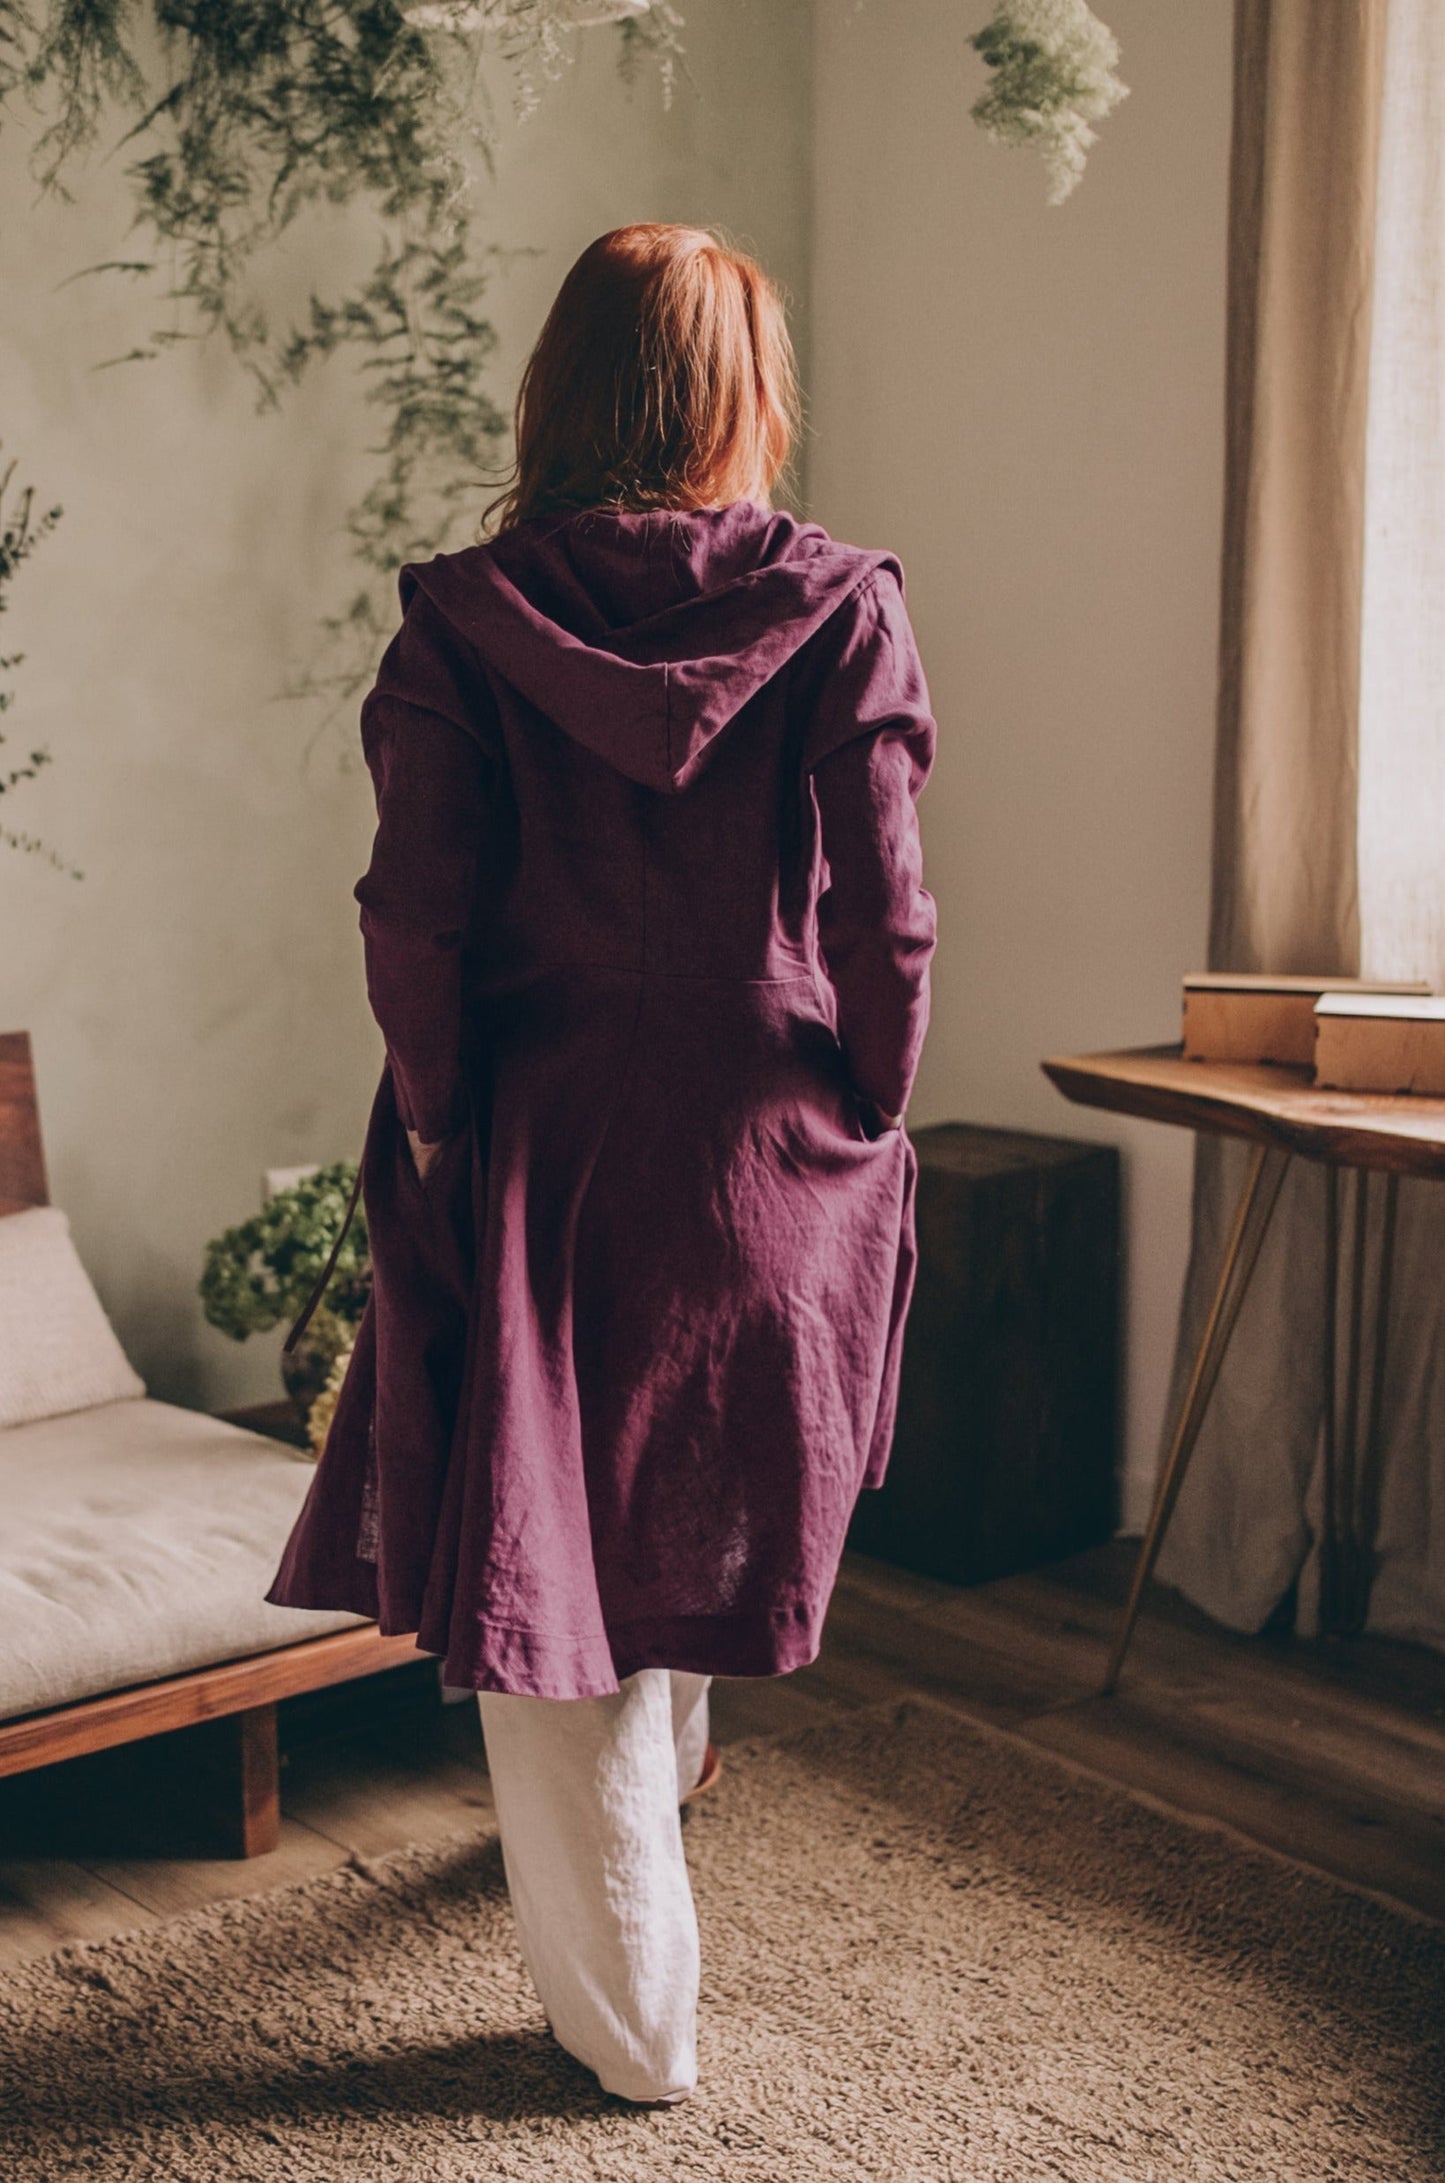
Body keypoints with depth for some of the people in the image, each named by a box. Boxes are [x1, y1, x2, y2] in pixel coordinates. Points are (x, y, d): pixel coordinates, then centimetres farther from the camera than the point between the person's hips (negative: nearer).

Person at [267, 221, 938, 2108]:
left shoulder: (462, 618, -7)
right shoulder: (843, 610, -7)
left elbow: (415, 921, -10)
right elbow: (886, 922, -7)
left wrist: (434, 1136, 2)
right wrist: (861, 1141, 5)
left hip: (536, 1159, -1)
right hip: (767, 1161, 2)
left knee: (540, 1565, 11)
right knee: (700, 1508, 27)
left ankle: (632, 2020, 21)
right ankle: (667, 1761, 55)